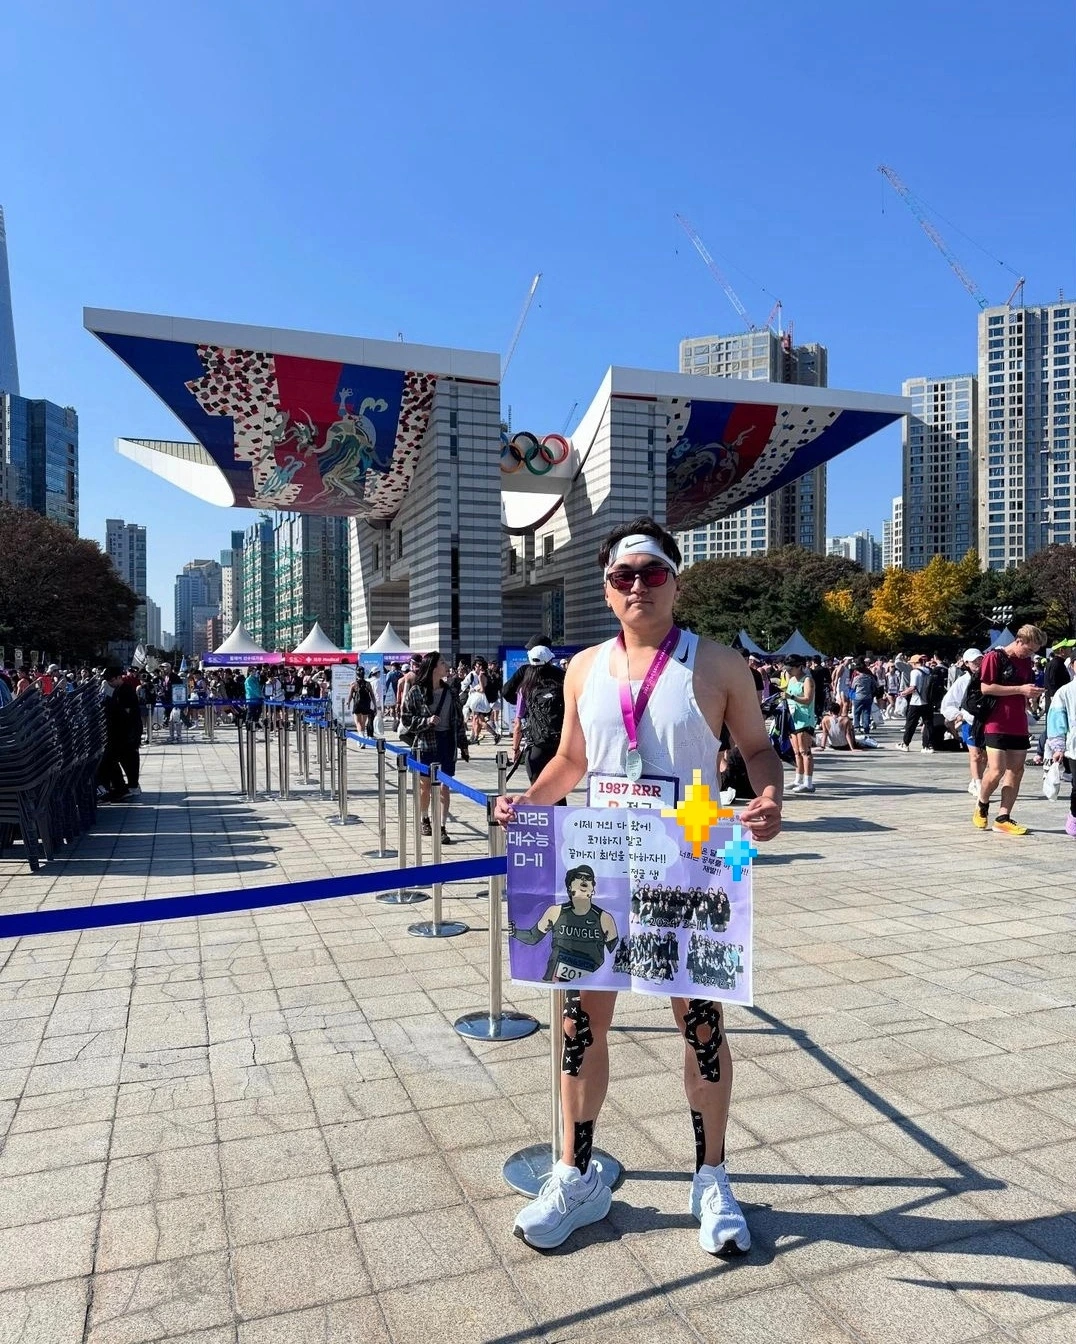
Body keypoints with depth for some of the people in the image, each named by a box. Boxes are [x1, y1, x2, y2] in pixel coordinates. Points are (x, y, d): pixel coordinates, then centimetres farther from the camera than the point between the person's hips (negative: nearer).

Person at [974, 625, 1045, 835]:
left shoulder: (1027, 662, 15)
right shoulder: (994, 657, -7)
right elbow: (986, 688, -14)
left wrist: (1032, 694, 8)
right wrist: (1020, 689, -16)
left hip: (1019, 726, 7)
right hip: (997, 725, -7)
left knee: (1016, 771, 4)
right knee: (996, 770, -13)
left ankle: (1003, 818, 10)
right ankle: (982, 805, 14)